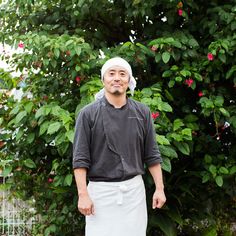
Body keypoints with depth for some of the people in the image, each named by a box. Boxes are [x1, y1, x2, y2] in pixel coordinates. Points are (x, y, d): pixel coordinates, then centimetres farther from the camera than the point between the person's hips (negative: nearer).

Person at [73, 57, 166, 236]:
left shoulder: (142, 112, 7)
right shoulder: (88, 114, -1)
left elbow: (152, 154, 9)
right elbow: (80, 158, -4)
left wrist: (160, 188, 4)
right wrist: (83, 194, -11)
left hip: (134, 189, 3)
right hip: (101, 190, -2)